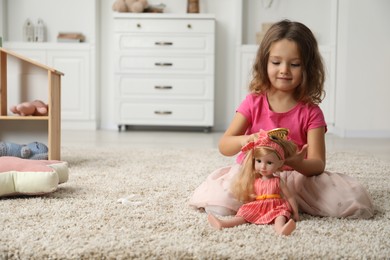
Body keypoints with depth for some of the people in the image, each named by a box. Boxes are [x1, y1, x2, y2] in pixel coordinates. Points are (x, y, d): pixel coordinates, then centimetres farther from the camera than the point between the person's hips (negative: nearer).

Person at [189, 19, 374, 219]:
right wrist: (244, 140, -30)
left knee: (356, 199, -23)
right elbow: (224, 146, -5)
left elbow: (318, 164, -9)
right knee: (220, 198, -35)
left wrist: (297, 163, -34)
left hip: (297, 178, 1)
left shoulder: (311, 112, -1)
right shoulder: (253, 102, 1)